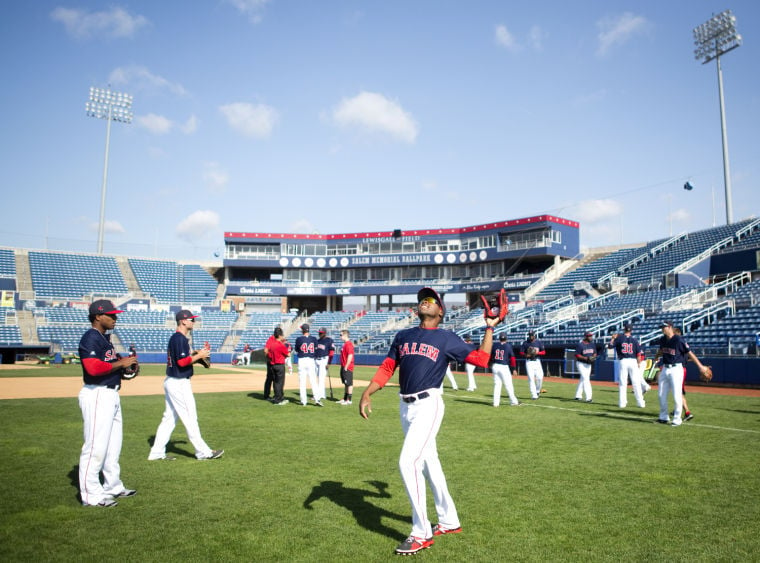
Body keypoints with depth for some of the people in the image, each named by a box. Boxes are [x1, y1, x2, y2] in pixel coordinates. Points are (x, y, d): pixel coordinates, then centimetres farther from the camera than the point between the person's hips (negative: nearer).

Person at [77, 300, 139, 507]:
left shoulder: (105, 338, 16)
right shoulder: (90, 338, -14)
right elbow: (94, 368, -27)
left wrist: (125, 362, 4)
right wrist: (120, 363, -18)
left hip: (111, 395, 11)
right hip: (97, 395, -11)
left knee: (113, 445, 17)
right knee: (96, 447, -5)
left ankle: (113, 487, 29)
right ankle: (91, 495, 4)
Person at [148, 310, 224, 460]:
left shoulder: (175, 338, 15)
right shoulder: (180, 339, -17)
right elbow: (182, 362, -23)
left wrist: (196, 355, 10)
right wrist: (199, 355, -12)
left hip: (171, 382, 10)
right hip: (179, 383, -10)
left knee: (169, 418, 13)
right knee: (190, 418, -3)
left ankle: (157, 452, 18)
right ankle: (203, 452, 5)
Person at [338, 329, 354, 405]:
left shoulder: (349, 344, -16)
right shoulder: (345, 344, 16)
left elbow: (350, 356, -22)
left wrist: (346, 367, -21)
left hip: (347, 368, -10)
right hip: (344, 367, 10)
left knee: (349, 384, -5)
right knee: (346, 384, 16)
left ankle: (349, 400, -2)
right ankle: (345, 399, 23)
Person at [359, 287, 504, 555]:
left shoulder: (447, 339, 0)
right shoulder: (403, 336, 13)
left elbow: (481, 359, -3)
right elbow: (387, 368, 9)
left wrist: (490, 328, 1)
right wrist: (367, 394, -3)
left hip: (428, 405, -6)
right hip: (405, 406, 6)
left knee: (408, 463, -15)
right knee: (428, 464, 15)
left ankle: (421, 534, 0)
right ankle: (449, 522, 32)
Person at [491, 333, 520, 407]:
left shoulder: (495, 345, 3)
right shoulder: (508, 346, -5)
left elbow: (490, 356, 9)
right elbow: (512, 358, -7)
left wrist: (491, 364, 24)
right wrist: (514, 369, -3)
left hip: (495, 366, 4)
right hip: (504, 367, -3)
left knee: (497, 384, 9)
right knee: (508, 385, 4)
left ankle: (496, 402, 7)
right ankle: (513, 401, 10)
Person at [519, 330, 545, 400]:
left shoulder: (539, 342, 4)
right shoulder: (525, 343, 2)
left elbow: (544, 352, 3)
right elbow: (521, 352, 4)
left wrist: (537, 352, -16)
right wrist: (526, 355, -17)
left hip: (537, 361, 1)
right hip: (529, 362, -1)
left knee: (540, 377, -7)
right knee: (531, 378, -7)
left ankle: (537, 391, 21)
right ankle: (534, 395, -2)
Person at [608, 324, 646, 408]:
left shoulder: (619, 338, -2)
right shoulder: (634, 339, 2)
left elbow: (610, 346, 0)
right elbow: (638, 353, 2)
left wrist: (613, 338, 14)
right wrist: (638, 364, 10)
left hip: (622, 361, -1)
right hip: (633, 361, 1)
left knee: (622, 383, 5)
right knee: (636, 383, 6)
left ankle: (622, 403, 6)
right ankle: (641, 403, 8)